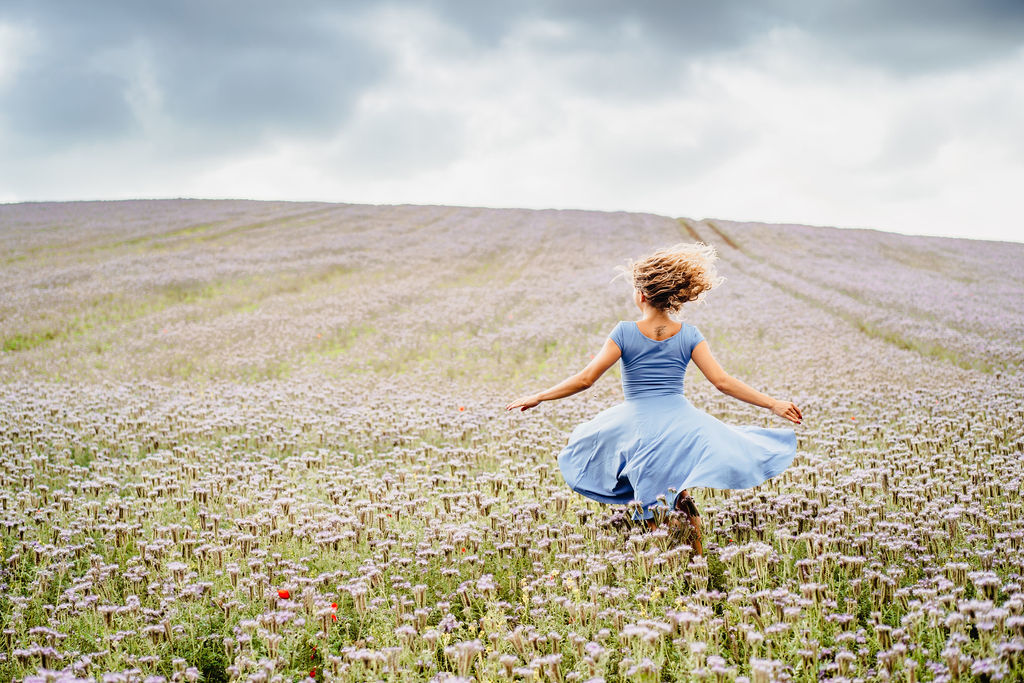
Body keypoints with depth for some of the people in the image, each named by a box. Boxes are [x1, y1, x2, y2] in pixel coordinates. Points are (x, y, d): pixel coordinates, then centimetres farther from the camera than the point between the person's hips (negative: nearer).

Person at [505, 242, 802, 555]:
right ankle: (680, 498, -12)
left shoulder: (625, 332, -6)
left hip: (636, 423, -2)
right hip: (681, 422, 2)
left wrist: (536, 397, -1)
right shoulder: (688, 335, 0)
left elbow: (585, 379, -9)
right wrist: (773, 403, -1)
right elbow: (722, 381, -6)